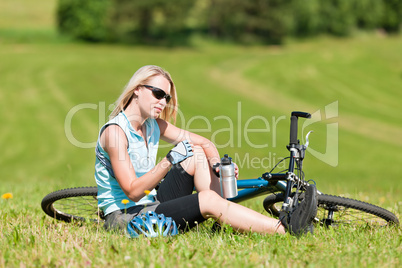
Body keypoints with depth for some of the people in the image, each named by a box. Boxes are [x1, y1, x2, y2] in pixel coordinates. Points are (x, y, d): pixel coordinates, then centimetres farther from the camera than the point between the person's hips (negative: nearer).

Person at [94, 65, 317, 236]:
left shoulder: (155, 126, 9)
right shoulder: (115, 131, -16)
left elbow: (205, 143, 13)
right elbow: (133, 191, -22)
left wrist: (216, 165, -9)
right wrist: (169, 161, -29)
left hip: (150, 206, 9)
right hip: (123, 217, -9)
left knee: (197, 153, 2)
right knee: (209, 200, -24)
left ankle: (222, 221, -8)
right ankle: (287, 229, -27)